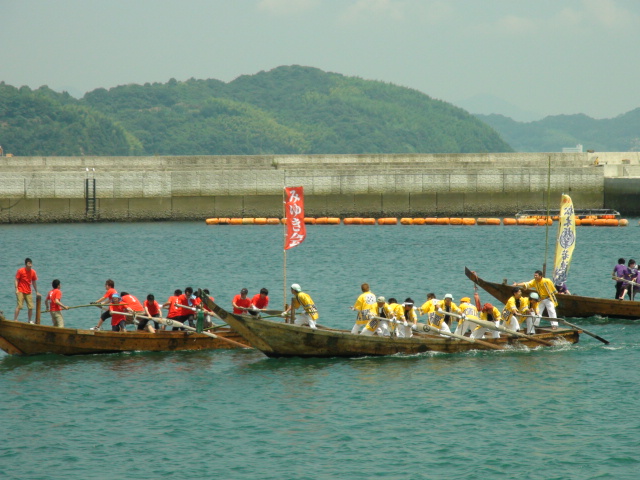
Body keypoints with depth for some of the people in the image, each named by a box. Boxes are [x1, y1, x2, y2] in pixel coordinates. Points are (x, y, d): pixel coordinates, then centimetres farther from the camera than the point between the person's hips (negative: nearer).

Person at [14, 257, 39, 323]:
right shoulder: (20, 271, -7)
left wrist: (36, 292, 18)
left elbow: (34, 282, 15)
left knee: (31, 307, 2)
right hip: (21, 291, -5)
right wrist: (16, 289, -15)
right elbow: (16, 280, -4)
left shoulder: (33, 272, 5)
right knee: (19, 306, -13)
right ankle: (15, 320, -11)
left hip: (28, 292, 5)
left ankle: (30, 321, 15)